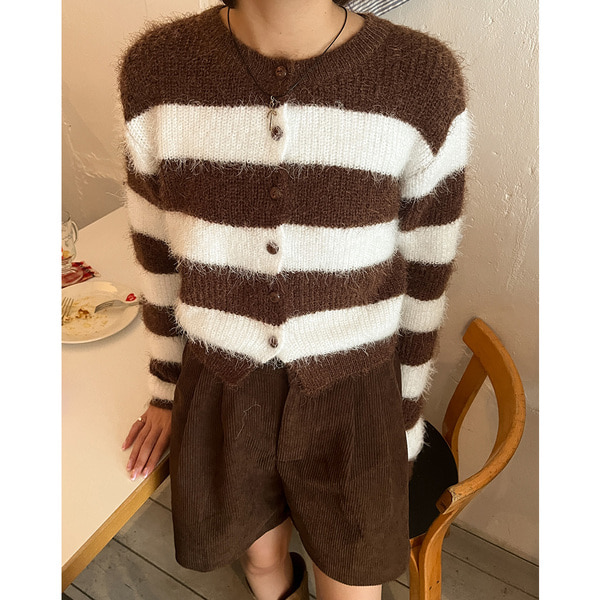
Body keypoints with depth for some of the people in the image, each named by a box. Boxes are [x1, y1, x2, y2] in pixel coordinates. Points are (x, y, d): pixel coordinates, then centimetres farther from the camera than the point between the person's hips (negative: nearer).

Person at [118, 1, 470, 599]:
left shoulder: (423, 78, -16)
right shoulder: (155, 67, -12)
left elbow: (422, 283, -6)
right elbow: (159, 256, 0)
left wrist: (404, 426, 4)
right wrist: (166, 390, 11)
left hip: (352, 396, -1)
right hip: (221, 391, 2)